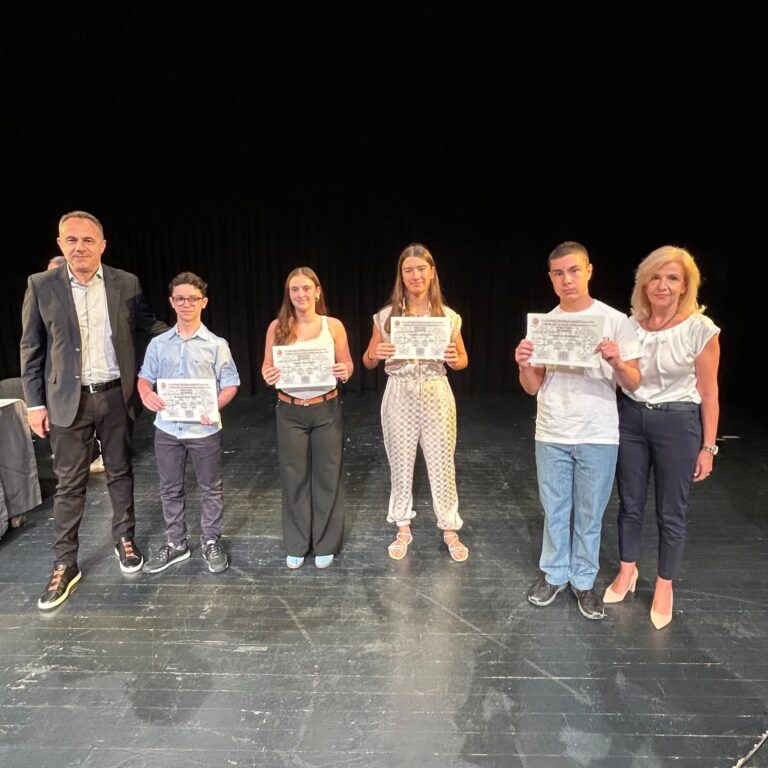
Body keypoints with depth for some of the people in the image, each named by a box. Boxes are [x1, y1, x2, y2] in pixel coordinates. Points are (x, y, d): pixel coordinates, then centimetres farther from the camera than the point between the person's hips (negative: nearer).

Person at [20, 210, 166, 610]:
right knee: (69, 483, 7)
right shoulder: (41, 286, -3)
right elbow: (31, 349, 1)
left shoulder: (126, 283, -1)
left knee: (120, 472, 14)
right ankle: (65, 564, 21)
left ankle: (125, 539, 33)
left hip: (116, 396, 1)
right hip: (68, 400, -1)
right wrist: (34, 403, -1)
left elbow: (147, 326, 6)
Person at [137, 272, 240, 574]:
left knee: (211, 489, 10)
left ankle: (211, 542, 27)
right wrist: (146, 394, -13)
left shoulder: (217, 344, -5)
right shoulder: (158, 344, 3)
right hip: (167, 428, 3)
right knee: (170, 490, 15)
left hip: (204, 429, -3)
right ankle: (175, 543, 32)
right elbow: (144, 377, 10)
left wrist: (215, 406, -22)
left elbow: (230, 384, -4)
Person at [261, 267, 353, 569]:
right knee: (294, 477, 10)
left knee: (327, 476, 9)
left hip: (327, 411, 0)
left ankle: (326, 544, 27)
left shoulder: (333, 325, -2)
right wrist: (268, 376, -18)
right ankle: (296, 545, 29)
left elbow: (347, 364, 4)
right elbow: (267, 367, 5)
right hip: (290, 412, 1)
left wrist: (345, 372, -18)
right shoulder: (277, 327, -1)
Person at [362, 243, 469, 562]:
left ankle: (450, 531, 27)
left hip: (436, 396, 0)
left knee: (442, 465, 7)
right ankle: (403, 530, 31)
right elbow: (368, 362, 6)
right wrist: (375, 354, -17)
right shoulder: (385, 316, -2)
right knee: (400, 465, 12)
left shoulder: (448, 316, -1)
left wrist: (453, 359, -14)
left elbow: (463, 360, 9)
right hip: (399, 396, 0)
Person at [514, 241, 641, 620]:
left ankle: (583, 580, 29)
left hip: (598, 436, -2)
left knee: (589, 514, 10)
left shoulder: (615, 320, -4)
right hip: (551, 435, 2)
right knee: (554, 510, 13)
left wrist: (617, 362, -25)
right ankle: (554, 574, 31)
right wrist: (523, 365, -17)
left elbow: (633, 384, -4)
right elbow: (533, 388, 4)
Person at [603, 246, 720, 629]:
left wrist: (708, 446, -5)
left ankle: (664, 587, 31)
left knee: (671, 513, 9)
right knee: (630, 504, 15)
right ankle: (627, 571, 37)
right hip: (630, 419, 3)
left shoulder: (700, 328, -10)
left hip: (678, 425, -3)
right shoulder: (630, 325, -1)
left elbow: (708, 392, -6)